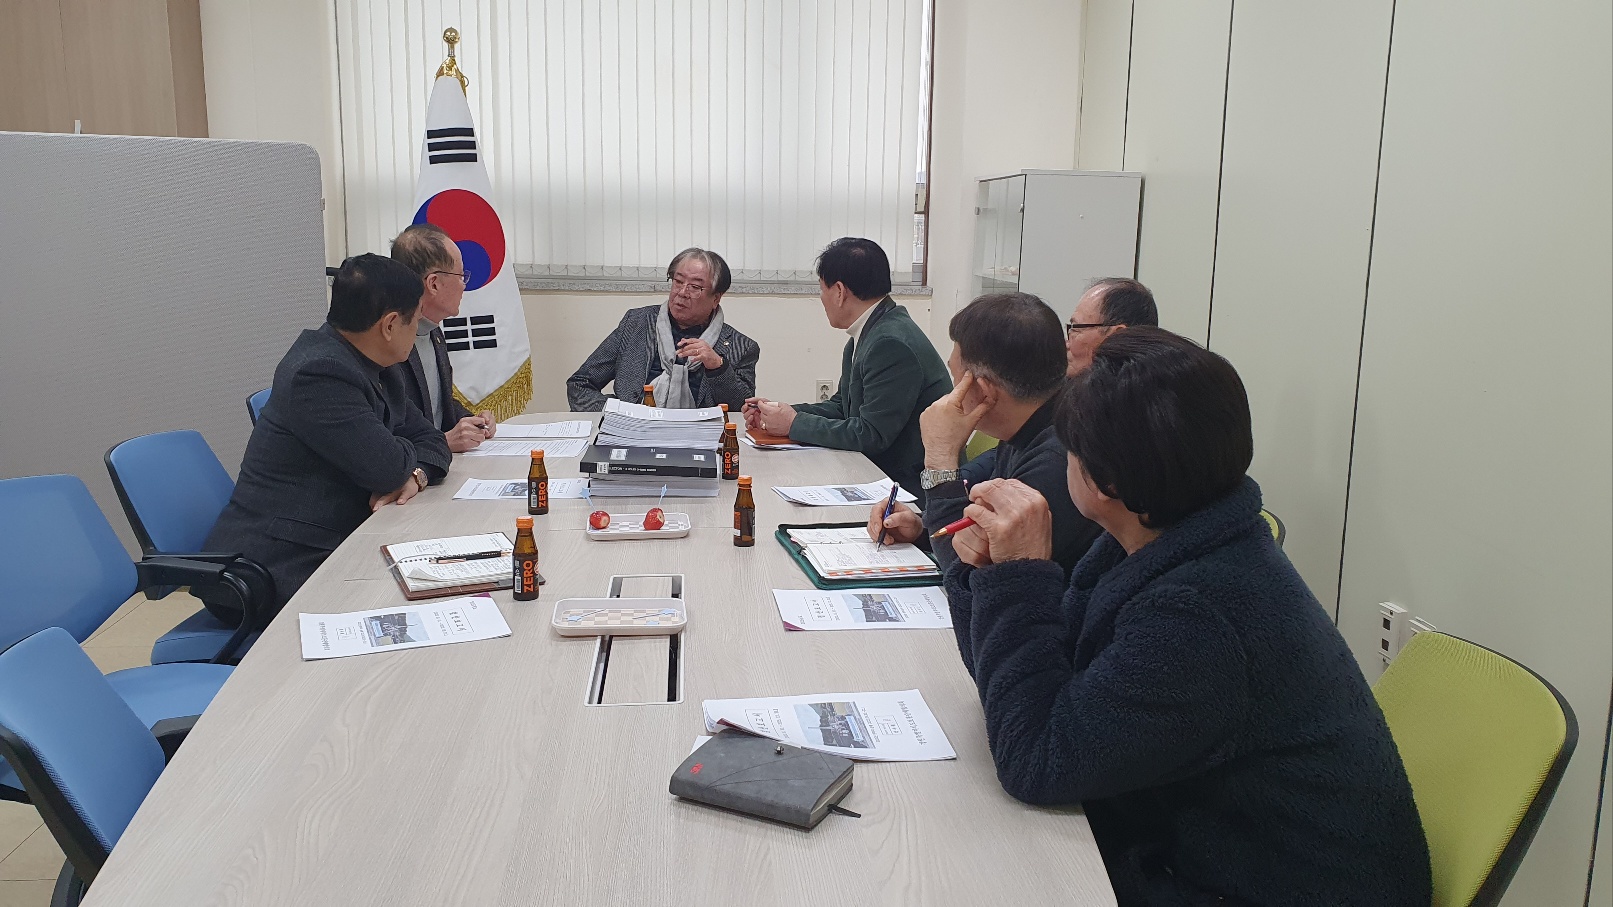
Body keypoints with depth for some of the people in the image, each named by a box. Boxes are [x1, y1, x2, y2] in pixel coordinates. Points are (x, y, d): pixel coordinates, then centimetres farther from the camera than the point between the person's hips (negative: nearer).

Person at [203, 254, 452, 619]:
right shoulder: (320, 373, -21)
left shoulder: (378, 371, 8)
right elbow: (388, 466, -23)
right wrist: (406, 464, 0)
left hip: (324, 554, 9)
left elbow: (428, 438, 12)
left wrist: (415, 475, -9)